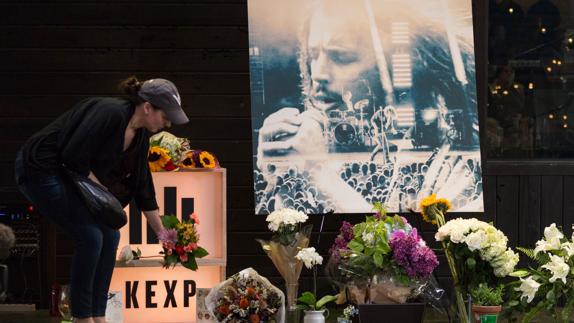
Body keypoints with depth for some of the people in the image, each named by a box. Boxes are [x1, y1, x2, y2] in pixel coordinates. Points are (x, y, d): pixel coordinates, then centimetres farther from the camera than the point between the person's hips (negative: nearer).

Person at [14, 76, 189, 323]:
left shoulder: (140, 136, 4)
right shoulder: (111, 113, -24)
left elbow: (143, 189, 13)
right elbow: (74, 155, -26)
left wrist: (161, 233, 17)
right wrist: (98, 187, -12)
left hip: (69, 174, 9)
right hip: (40, 170, -9)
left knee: (110, 236, 3)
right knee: (90, 237, -14)